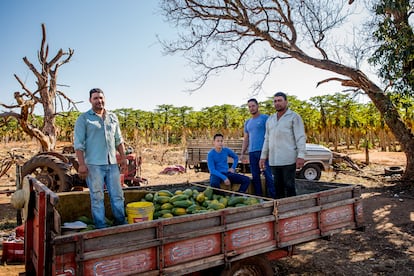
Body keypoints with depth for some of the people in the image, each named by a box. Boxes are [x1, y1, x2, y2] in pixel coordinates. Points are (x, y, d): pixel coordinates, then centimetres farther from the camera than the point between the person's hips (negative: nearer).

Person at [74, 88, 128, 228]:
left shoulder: (112, 117, 14)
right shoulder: (83, 119, 0)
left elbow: (118, 140, 18)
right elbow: (78, 143, -5)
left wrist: (123, 158, 11)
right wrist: (82, 164, -13)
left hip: (112, 163, 5)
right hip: (94, 164, -4)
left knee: (117, 195, 9)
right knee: (97, 197, 2)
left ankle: (121, 223, 22)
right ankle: (101, 227, 13)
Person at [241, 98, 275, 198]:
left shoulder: (265, 118, 2)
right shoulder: (247, 122, 20)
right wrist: (243, 153, 13)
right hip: (252, 152, 6)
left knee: (268, 175, -8)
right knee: (255, 176, 8)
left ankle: (272, 196, -3)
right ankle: (258, 197, 16)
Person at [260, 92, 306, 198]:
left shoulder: (294, 117, 1)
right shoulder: (270, 119, 18)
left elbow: (300, 137, -6)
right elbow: (267, 139, 20)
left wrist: (301, 155, -15)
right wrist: (263, 156, 15)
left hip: (288, 160, -5)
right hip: (274, 160, 5)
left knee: (289, 186, -2)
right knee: (278, 186, 9)